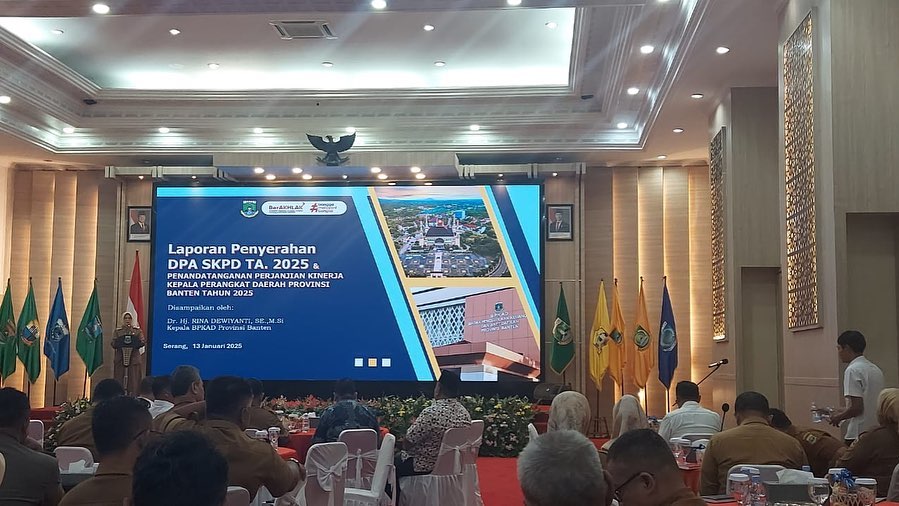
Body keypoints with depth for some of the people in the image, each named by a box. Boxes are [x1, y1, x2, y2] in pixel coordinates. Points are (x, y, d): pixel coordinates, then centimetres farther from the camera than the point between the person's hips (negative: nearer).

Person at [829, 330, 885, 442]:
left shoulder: (853, 370, -14)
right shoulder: (876, 369, 13)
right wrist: (845, 410, 22)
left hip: (859, 434, -8)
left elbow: (857, 407, -18)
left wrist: (838, 417, -2)